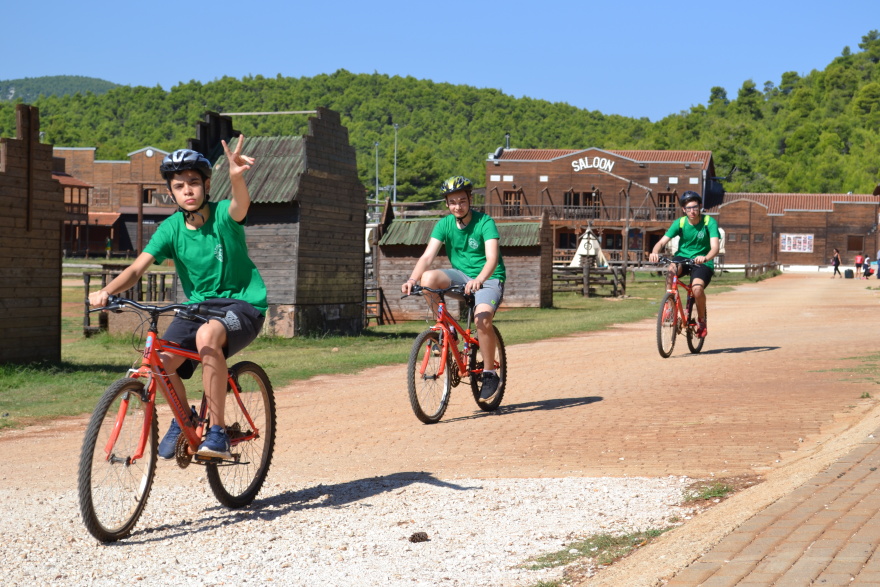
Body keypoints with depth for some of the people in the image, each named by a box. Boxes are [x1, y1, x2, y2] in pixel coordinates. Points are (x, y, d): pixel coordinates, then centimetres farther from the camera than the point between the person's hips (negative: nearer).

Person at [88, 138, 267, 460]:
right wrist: (106, 291, -32)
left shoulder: (223, 216, -13)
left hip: (243, 304, -4)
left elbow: (240, 205, -38)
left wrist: (237, 178, -62)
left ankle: (218, 432, -27)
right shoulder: (171, 228, -3)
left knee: (207, 335, -38)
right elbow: (137, 268, -12)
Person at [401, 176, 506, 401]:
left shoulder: (485, 222, -14)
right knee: (428, 277, -26)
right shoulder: (444, 224, -3)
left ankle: (490, 374, -12)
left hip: (489, 279, -4)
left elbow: (492, 257, -28)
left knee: (482, 318, -32)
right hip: (460, 276, 4)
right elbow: (427, 256, -13)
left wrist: (479, 280, -47)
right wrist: (412, 279, -32)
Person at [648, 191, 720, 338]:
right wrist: (655, 252, -36)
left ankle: (701, 320, -2)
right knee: (671, 270, -35)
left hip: (702, 262, -2)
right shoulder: (680, 223, -6)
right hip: (682, 257, 2)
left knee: (697, 288, -31)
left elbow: (715, 246, -24)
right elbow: (662, 242, -13)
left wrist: (705, 258, -46)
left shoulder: (709, 222, -12)